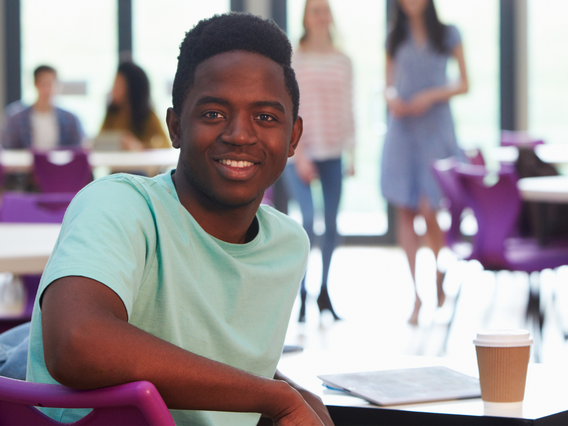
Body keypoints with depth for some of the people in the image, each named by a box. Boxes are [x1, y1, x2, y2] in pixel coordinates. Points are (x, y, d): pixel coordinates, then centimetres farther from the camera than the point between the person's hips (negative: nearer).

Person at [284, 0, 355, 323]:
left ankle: (324, 292, 18)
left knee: (332, 224, 4)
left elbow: (348, 108, 12)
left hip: (333, 153, 4)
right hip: (301, 152, -4)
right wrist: (299, 154, -12)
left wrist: (352, 153, 6)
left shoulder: (343, 61, 10)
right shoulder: (294, 60, -1)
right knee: (308, 219, -16)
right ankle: (301, 294, -6)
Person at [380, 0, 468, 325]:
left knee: (429, 210, -11)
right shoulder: (395, 38, 12)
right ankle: (417, 294, 3)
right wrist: (391, 98, -7)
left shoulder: (448, 35, 5)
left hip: (436, 129, -3)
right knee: (405, 212, -2)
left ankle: (441, 274, 17)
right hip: (402, 130, 3)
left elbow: (464, 84, 4)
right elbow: (389, 84, 15)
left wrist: (432, 95, -11)